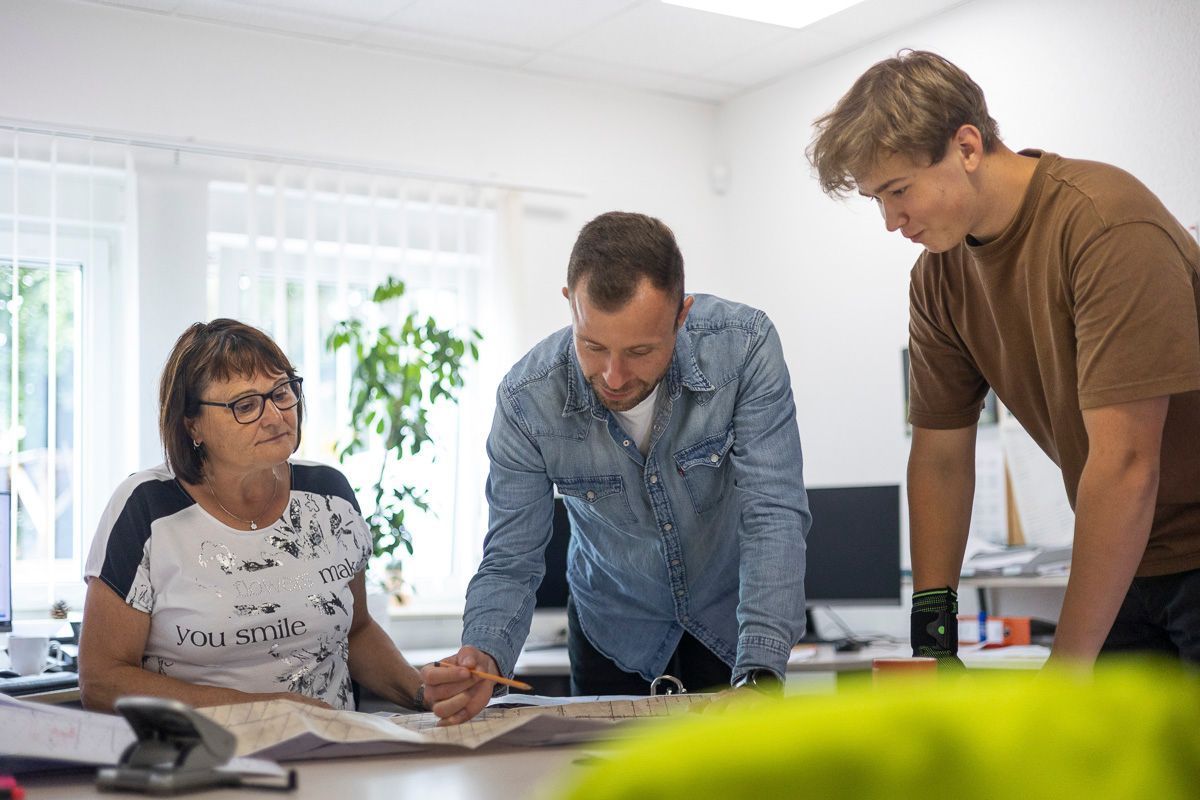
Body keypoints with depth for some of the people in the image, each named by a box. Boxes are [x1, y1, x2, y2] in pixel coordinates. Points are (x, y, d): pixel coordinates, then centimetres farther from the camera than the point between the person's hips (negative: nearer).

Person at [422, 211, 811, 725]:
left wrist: (759, 675, -41)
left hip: (729, 610, 0)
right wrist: (483, 657, -39)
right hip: (614, 624, 0)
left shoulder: (744, 346, -27)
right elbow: (509, 564, -18)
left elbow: (773, 516, -29)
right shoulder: (526, 399, -25)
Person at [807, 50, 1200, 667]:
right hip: (1126, 560, 6)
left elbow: (1125, 465, -27)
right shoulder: (939, 277, -1)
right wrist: (932, 633, -3)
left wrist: (1066, 670, -24)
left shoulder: (1108, 223, -24)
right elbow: (939, 456, 5)